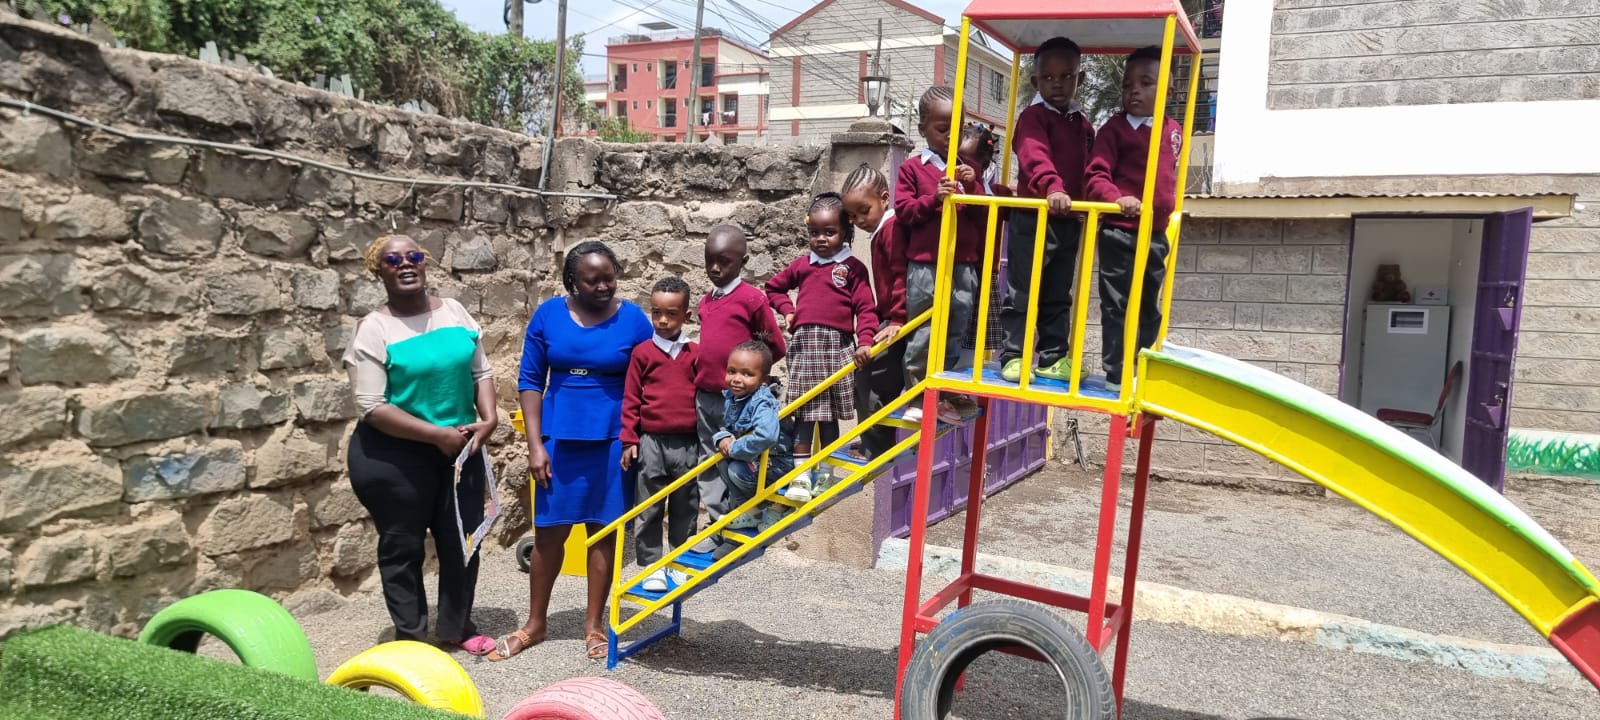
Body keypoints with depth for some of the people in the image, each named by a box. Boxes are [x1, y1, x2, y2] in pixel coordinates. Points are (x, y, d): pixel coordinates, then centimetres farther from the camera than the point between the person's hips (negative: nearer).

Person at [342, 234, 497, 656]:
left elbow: (481, 371, 9)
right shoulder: (374, 330, -12)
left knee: (463, 539, 12)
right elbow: (373, 407, -18)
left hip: (460, 447, 5)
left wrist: (488, 419, -9)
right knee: (403, 546, 7)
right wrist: (438, 435, -20)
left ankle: (457, 628, 29)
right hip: (394, 455, -5)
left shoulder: (454, 312, 3)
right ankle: (410, 636, 23)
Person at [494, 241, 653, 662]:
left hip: (613, 441, -1)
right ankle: (534, 624, 24)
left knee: (604, 531, 8)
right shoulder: (548, 315, -2)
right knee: (549, 532, 7)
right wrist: (535, 444, -4)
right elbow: (531, 381, 2)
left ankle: (594, 623, 23)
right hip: (559, 440, 1)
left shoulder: (634, 319, -5)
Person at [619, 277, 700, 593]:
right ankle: (651, 566, 15)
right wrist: (629, 440, -1)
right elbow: (631, 399, 2)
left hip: (687, 444, 1)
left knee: (685, 509, 10)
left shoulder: (696, 353, 4)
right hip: (651, 442, -1)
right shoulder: (643, 352, 1)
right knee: (648, 509, 5)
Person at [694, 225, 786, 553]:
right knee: (710, 463, 12)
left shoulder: (752, 298, -10)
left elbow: (776, 347, -6)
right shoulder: (705, 302, 10)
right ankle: (717, 526, 23)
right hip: (705, 395, 7)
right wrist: (705, 369, 10)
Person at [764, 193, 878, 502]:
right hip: (804, 343, 2)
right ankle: (800, 475, 5)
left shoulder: (853, 267, 0)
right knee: (803, 412, 1)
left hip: (837, 344, -2)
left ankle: (825, 473, 20)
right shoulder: (802, 265, 11)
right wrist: (787, 309, 10)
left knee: (830, 413, 8)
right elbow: (774, 287, 26)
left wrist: (864, 342, -17)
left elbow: (865, 308, -4)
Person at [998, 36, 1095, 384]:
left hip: (1069, 220, 7)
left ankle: (1053, 357, 19)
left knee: (1058, 295, 12)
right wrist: (1051, 187, -43)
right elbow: (1035, 156, -26)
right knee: (1021, 291, -1)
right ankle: (1013, 355, 6)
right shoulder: (1033, 116, -8)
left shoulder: (1083, 125, 15)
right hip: (1031, 218, -7)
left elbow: (1088, 169, 20)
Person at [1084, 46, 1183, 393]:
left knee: (1149, 308, 14)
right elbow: (1095, 177, -16)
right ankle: (1116, 374, 7)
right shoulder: (1115, 128, -8)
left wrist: (1171, 207, 20)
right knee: (1117, 306, -1)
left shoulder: (1174, 131, 10)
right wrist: (1117, 198, -31)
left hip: (1156, 234, 6)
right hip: (1120, 232, -6)